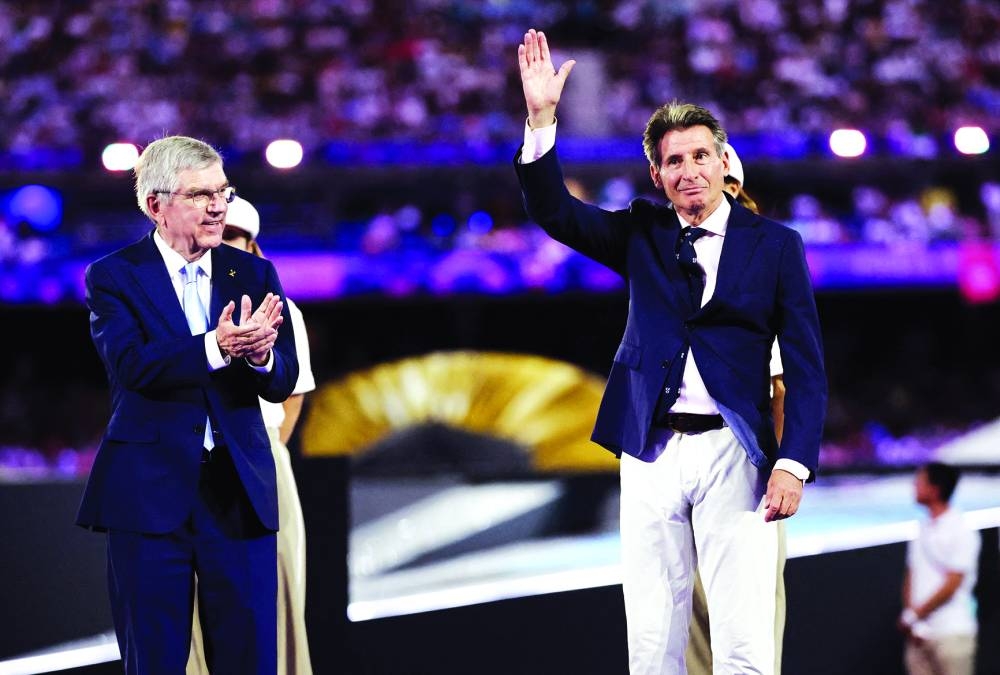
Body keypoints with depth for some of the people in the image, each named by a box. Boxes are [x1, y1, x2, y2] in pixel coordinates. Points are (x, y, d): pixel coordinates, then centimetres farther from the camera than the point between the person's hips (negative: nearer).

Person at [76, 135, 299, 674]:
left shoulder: (252, 274, 9)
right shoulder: (114, 277, -1)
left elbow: (283, 382, 1)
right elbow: (130, 367, -18)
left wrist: (259, 355, -23)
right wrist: (216, 348, -33)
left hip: (239, 490, 3)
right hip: (150, 493, -3)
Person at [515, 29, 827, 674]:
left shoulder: (775, 244, 3)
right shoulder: (642, 233, 12)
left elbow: (806, 366, 1)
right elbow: (552, 209, 1)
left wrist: (794, 464, -9)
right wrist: (541, 118, -12)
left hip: (732, 453, -3)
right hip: (651, 454, 3)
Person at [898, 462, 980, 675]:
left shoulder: (961, 532, -10)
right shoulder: (924, 528, 13)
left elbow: (952, 585, -14)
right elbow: (911, 576, 14)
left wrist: (915, 615, -10)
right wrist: (909, 614, -1)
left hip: (952, 632, -7)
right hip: (919, 633, 7)